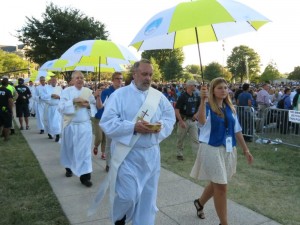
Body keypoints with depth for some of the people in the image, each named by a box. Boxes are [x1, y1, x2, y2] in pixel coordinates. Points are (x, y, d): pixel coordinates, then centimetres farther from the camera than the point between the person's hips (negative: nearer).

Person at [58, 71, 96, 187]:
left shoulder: (88, 91, 5)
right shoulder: (66, 91, -2)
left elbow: (95, 107, 7)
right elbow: (61, 107, -11)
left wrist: (88, 105, -13)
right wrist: (73, 101, -21)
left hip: (85, 125, 1)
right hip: (70, 125, 0)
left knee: (85, 150, -3)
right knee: (69, 149, 15)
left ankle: (85, 175, 1)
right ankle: (69, 167, 39)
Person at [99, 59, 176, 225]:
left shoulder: (159, 96, 7)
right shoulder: (119, 94, -5)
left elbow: (170, 118, 9)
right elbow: (107, 122, -12)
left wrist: (160, 127, -13)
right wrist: (133, 127, -22)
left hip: (151, 154, 4)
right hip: (127, 155, -4)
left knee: (148, 195, 12)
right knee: (127, 195, -1)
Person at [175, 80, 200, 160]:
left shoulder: (196, 97, 5)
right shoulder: (182, 96, -12)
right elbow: (176, 110, -15)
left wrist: (196, 114, 1)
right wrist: (181, 121, -21)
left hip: (193, 120, 4)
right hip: (184, 119, -4)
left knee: (195, 139, 0)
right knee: (180, 138, 9)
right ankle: (180, 154, 25)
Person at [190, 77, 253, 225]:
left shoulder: (230, 108, 8)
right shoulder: (208, 107, -10)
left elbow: (237, 130, 13)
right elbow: (202, 121, -33)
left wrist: (245, 149, 13)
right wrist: (203, 100, -41)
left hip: (228, 150, 6)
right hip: (212, 149, -6)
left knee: (216, 184, 20)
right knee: (221, 187, -2)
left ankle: (199, 203, 48)